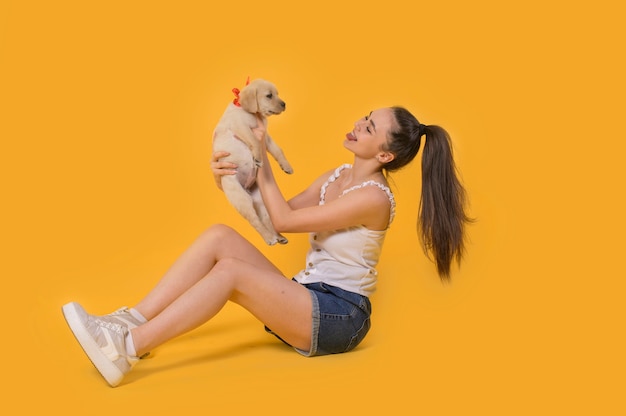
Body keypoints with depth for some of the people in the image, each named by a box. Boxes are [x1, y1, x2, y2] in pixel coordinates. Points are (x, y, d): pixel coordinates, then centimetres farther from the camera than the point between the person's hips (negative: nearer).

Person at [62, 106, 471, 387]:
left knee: (231, 269, -27)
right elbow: (283, 211, 10)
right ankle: (130, 321, -16)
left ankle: (127, 350, -25)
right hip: (306, 299, 8)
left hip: (339, 316, -7)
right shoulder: (338, 175, 10)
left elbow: (285, 221, -16)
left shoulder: (374, 196, -16)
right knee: (220, 236, -12)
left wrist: (262, 161, -9)